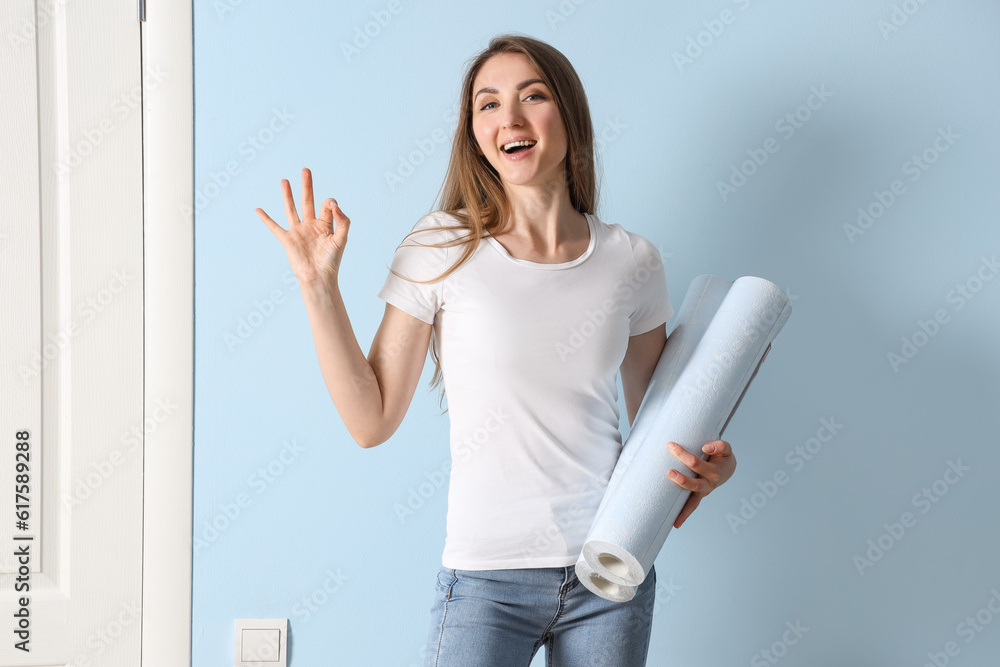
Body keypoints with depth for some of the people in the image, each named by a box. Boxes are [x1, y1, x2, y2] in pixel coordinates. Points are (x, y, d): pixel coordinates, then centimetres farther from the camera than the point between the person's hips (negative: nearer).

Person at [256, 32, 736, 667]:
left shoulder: (632, 260, 1)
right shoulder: (441, 251, -5)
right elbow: (372, 421, -5)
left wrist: (709, 463, -8)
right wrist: (320, 284, -10)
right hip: (488, 577, -2)